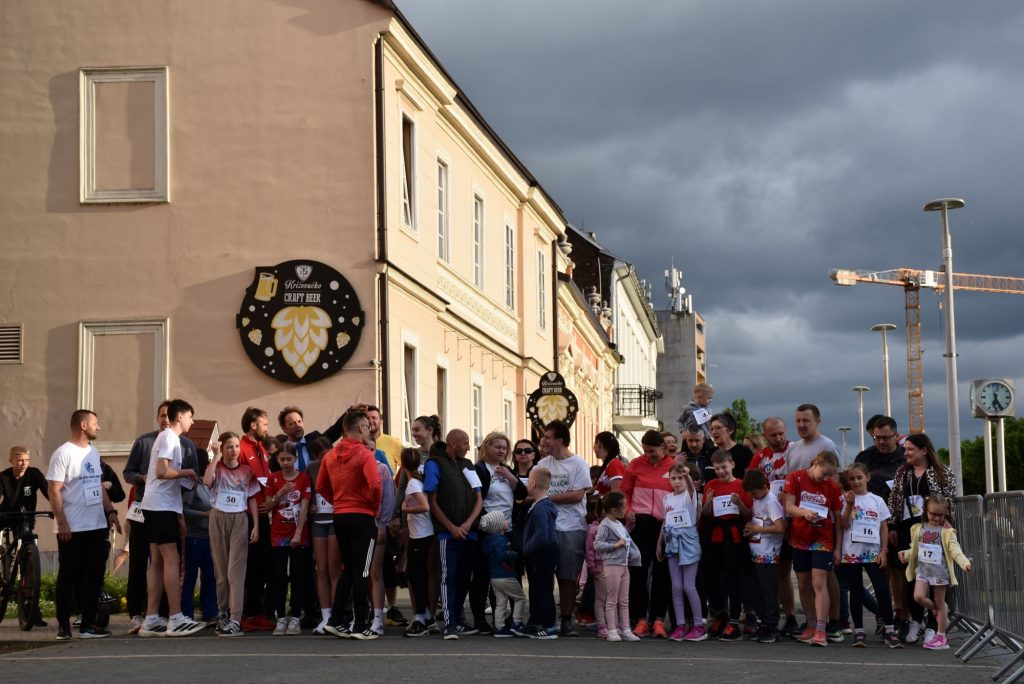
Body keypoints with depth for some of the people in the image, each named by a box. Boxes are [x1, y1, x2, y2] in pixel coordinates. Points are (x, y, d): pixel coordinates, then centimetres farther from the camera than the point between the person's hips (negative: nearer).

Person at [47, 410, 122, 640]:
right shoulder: (63, 454, -10)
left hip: (97, 526, 7)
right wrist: (61, 523, -19)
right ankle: (64, 625, 10)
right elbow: (53, 491, -14)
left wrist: (111, 511, 11)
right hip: (72, 529, -7)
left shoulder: (93, 452, 14)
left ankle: (88, 624, 10)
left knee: (94, 576, 6)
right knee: (68, 577, 2)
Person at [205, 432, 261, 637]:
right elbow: (207, 481, -20)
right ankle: (223, 613, 18)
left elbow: (252, 500, 9)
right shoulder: (217, 468, 3)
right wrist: (216, 456, -16)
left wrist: (256, 526, 2)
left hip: (240, 520, 0)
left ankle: (235, 619, -16)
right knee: (221, 569, 6)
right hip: (218, 518, 1)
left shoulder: (246, 471, 7)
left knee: (236, 570, -9)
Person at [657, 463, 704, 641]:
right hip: (672, 541, 5)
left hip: (688, 540, -5)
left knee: (689, 586, -5)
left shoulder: (689, 494, -6)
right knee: (676, 587, 5)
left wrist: (687, 475, -51)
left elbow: (691, 486, -30)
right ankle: (680, 625, 10)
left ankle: (699, 625, 4)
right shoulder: (667, 498, 10)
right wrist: (659, 543, 16)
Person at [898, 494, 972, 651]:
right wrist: (906, 554, -5)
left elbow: (955, 549, -13)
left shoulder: (947, 531, -4)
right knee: (918, 596, -14)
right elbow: (915, 549, 15)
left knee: (939, 602, 3)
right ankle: (938, 611, 17)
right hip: (923, 569, 3)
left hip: (939, 571, -3)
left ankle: (940, 637, 11)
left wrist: (964, 562, -30)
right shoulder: (918, 529, 8)